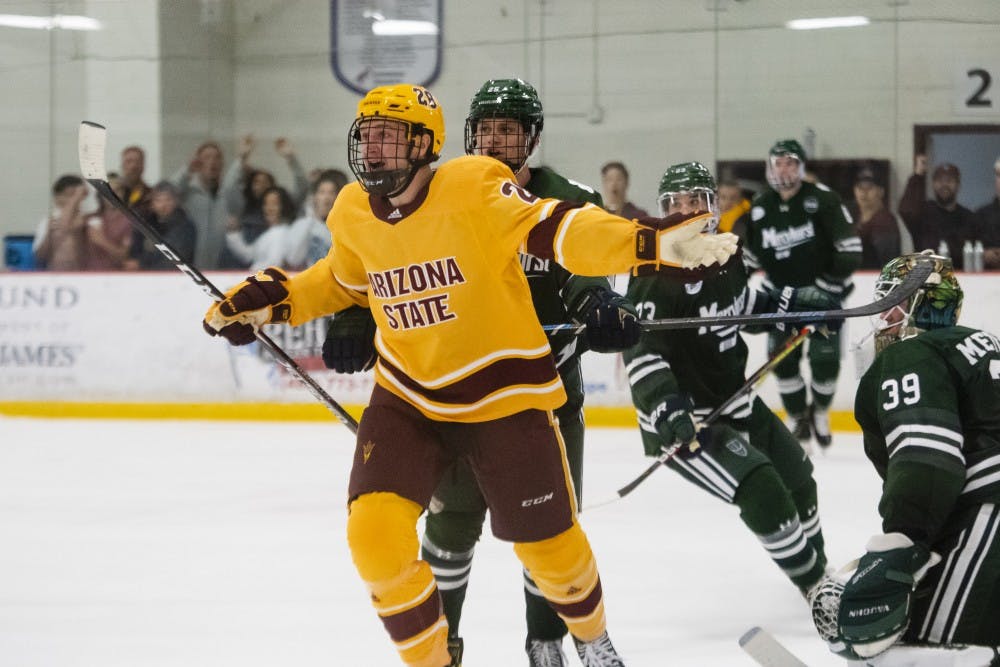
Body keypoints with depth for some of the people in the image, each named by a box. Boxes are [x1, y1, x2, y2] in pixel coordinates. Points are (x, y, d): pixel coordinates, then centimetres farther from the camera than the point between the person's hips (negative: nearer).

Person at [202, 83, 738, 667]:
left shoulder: (474, 187, -20)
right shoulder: (352, 215, -2)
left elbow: (556, 229, -29)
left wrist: (649, 242, -43)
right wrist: (271, 300, 7)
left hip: (503, 392, -3)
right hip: (407, 398, 4)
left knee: (548, 545, 8)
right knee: (375, 532, -16)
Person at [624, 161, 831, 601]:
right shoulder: (659, 277, -24)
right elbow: (640, 350, -31)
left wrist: (791, 303, 13)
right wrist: (665, 408, -43)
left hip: (733, 398, 9)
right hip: (682, 419, -9)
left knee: (796, 477, 22)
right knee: (761, 490, -23)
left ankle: (818, 568, 46)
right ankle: (816, 586, -9)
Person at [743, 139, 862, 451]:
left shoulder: (822, 199, -12)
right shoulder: (759, 208, 0)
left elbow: (849, 246, -12)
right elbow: (749, 255, 12)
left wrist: (833, 283, -19)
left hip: (822, 291, -3)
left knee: (825, 358, -11)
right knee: (783, 359, -6)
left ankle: (820, 411, 16)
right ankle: (798, 420, 11)